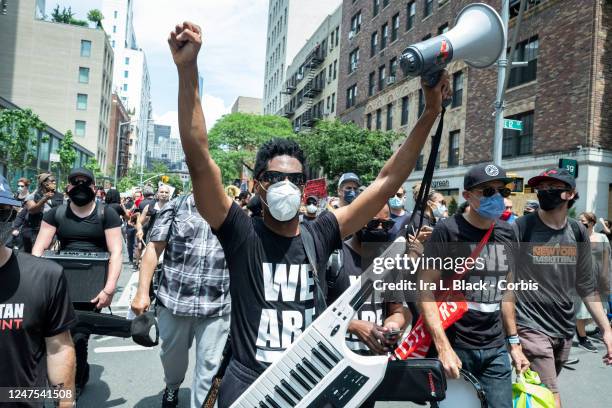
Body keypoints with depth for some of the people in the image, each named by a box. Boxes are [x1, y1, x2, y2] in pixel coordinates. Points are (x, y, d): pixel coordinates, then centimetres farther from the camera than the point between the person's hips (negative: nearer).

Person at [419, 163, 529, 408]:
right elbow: (426, 289, -15)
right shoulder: (447, 231, -13)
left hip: (495, 349, 5)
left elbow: (503, 291, 15)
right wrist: (443, 347, -21)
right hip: (454, 346, -5)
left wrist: (513, 342, 14)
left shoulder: (507, 234, 6)